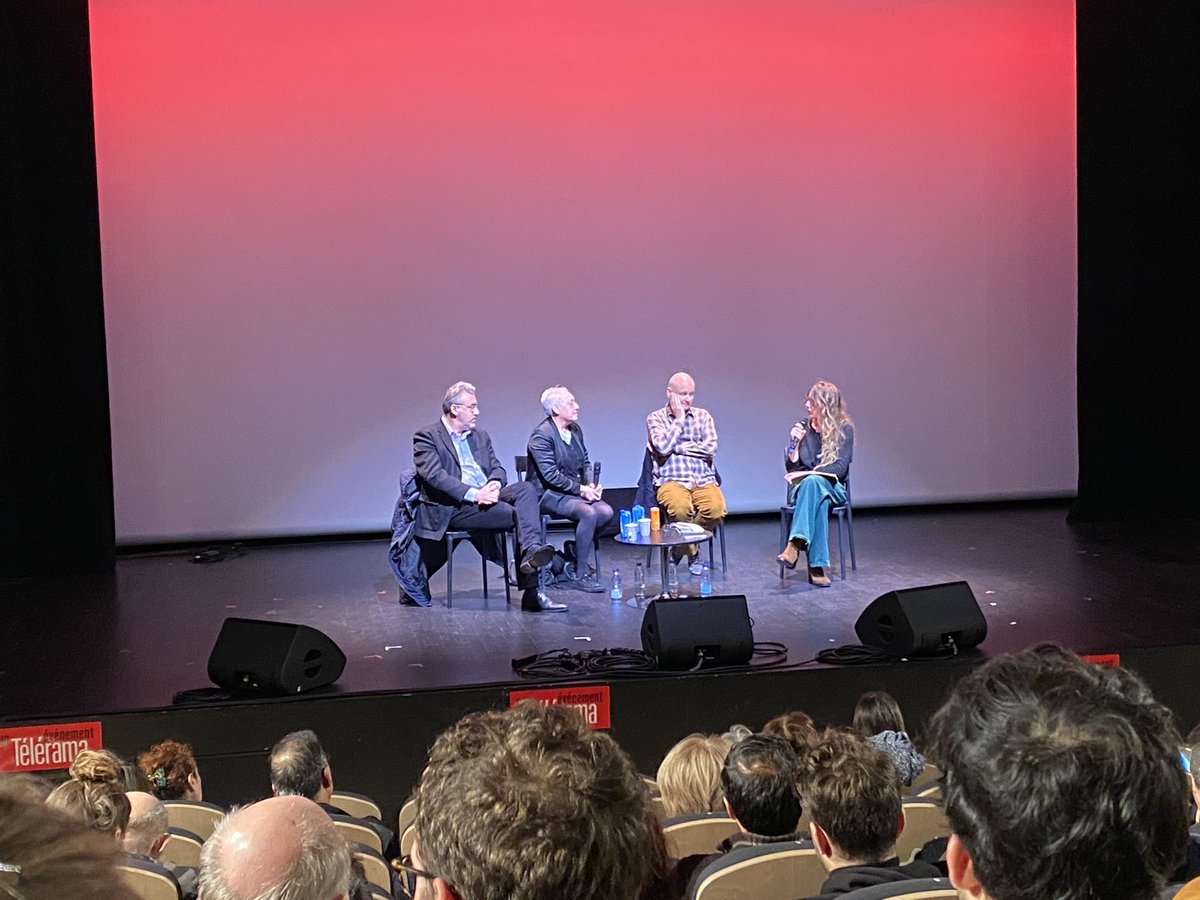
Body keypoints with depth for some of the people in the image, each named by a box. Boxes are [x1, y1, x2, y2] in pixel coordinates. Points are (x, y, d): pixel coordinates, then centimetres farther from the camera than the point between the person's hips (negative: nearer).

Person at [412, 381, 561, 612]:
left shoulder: (480, 436, 24)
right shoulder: (426, 437, 1)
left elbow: (497, 468, 17)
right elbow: (434, 476, -13)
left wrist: (495, 484, -9)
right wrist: (472, 494, -22)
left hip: (486, 496, 6)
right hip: (453, 507, -6)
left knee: (526, 488, -24)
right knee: (519, 513, -27)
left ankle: (531, 551, -38)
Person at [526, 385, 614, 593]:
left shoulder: (575, 429, 11)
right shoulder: (541, 435, -14)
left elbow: (585, 462, 19)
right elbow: (550, 475, -20)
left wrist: (590, 484, -1)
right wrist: (581, 488, -19)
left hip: (575, 491, 8)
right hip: (549, 495, -8)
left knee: (606, 512, -18)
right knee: (588, 513, -31)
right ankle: (580, 576, -22)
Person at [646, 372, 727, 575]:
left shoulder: (703, 416, 16)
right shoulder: (656, 418, 9)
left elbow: (710, 448, 0)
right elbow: (663, 447, -9)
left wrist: (677, 447, -3)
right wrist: (679, 419, -2)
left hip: (703, 480, 3)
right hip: (671, 480, -3)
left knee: (716, 508, -30)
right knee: (680, 507, -37)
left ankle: (681, 546, -3)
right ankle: (692, 552, -7)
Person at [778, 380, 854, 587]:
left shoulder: (844, 428, 1)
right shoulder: (802, 428, 10)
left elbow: (841, 467, -9)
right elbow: (791, 467, 8)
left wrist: (809, 474, -20)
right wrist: (795, 443, -9)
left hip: (833, 487, -2)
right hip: (802, 488, 2)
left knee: (813, 483, -40)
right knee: (819, 499, -38)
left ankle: (795, 545, -53)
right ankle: (817, 566, -49)